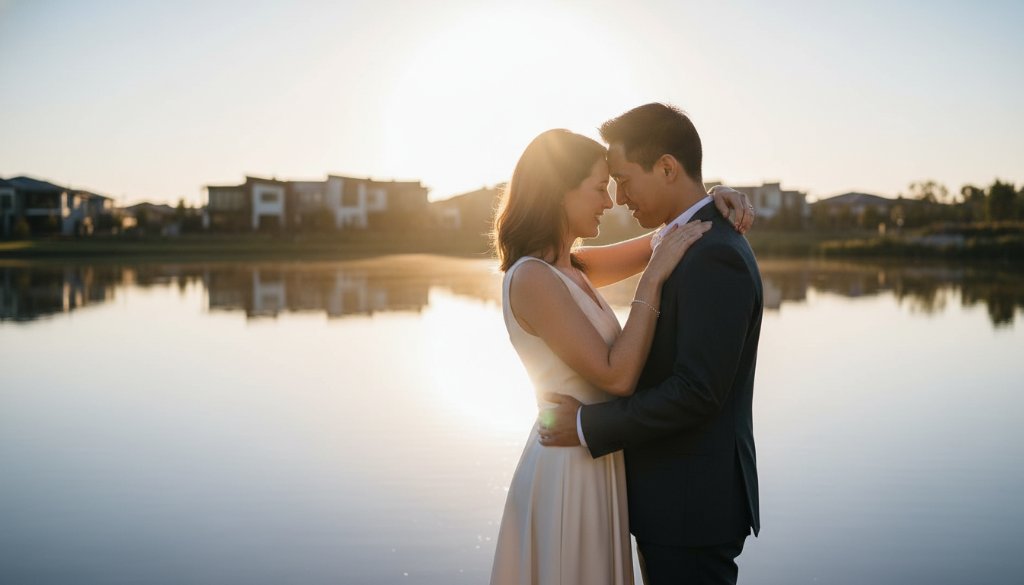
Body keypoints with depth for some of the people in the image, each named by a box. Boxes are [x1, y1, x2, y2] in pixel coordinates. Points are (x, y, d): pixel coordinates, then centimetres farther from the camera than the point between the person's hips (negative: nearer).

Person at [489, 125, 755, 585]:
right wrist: (653, 279, -20)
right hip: (570, 472, -9)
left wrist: (710, 201, -2)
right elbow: (617, 377, -22)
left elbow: (659, 244, 16)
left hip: (593, 465, 9)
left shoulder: (569, 268, 7)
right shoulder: (533, 278, -20)